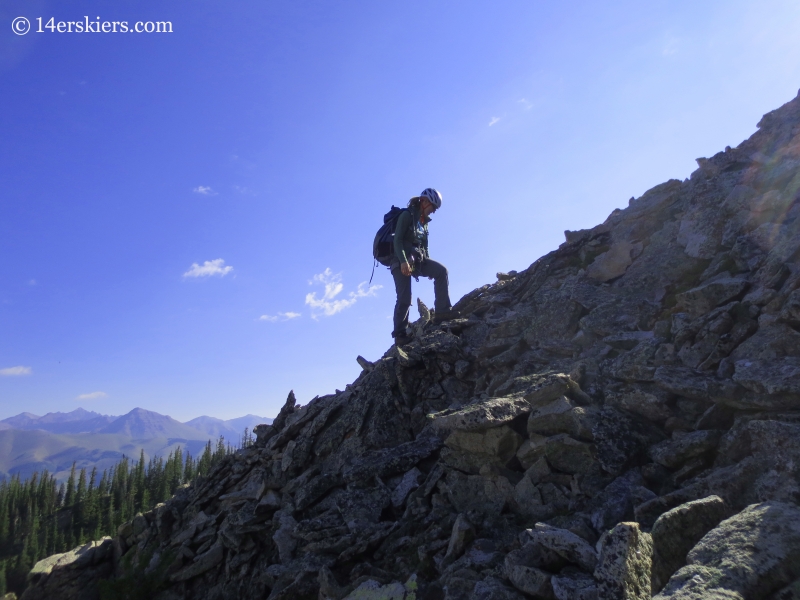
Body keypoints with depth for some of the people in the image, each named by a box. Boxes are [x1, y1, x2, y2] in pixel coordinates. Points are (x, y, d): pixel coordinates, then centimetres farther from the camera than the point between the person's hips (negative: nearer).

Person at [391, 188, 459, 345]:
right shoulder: (407, 215, -5)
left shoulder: (424, 222, 18)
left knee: (441, 271, -15)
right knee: (404, 298, -13)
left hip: (418, 260, 7)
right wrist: (403, 261, -26)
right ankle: (399, 335, -9)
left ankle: (441, 311, -17)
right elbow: (397, 240, -14)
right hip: (402, 261, -7)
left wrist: (429, 267, 15)